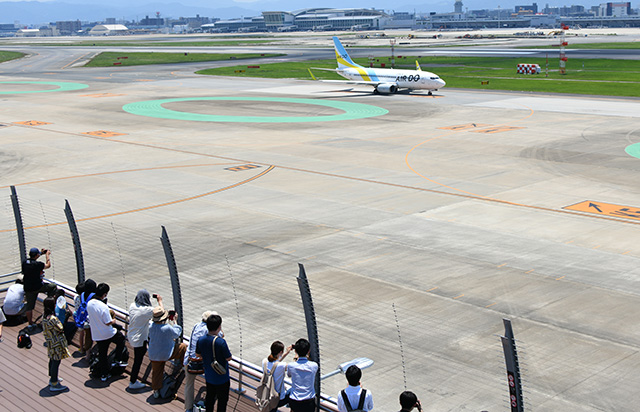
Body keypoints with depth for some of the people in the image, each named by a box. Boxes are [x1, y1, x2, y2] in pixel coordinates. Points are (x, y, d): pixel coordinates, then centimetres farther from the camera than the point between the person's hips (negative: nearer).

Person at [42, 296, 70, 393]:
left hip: (50, 343, 10)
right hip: (56, 343, -10)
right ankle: (54, 384, 7)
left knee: (52, 360, 23)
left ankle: (52, 378, 40)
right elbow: (60, 330, -21)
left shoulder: (44, 316, -1)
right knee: (56, 362, 0)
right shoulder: (52, 319, -30)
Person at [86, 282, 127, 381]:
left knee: (102, 354, 17)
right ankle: (117, 359, 19)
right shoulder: (103, 306, -27)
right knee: (121, 338, 22)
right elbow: (108, 323, -22)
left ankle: (103, 374, 23)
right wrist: (113, 321, -1)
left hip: (96, 335, 6)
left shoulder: (89, 303, -4)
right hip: (108, 334, -6)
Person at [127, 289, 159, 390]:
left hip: (131, 336, 7)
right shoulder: (147, 310, -28)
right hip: (139, 340, -7)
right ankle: (132, 382, 23)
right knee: (138, 360, 10)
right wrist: (160, 301, 0)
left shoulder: (132, 306, -7)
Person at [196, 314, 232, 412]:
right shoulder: (221, 342, -29)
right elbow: (228, 358, -20)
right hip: (222, 377, -5)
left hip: (208, 376, 5)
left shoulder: (201, 340, -11)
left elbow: (198, 354, 5)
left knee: (210, 397, 24)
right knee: (222, 400, 14)